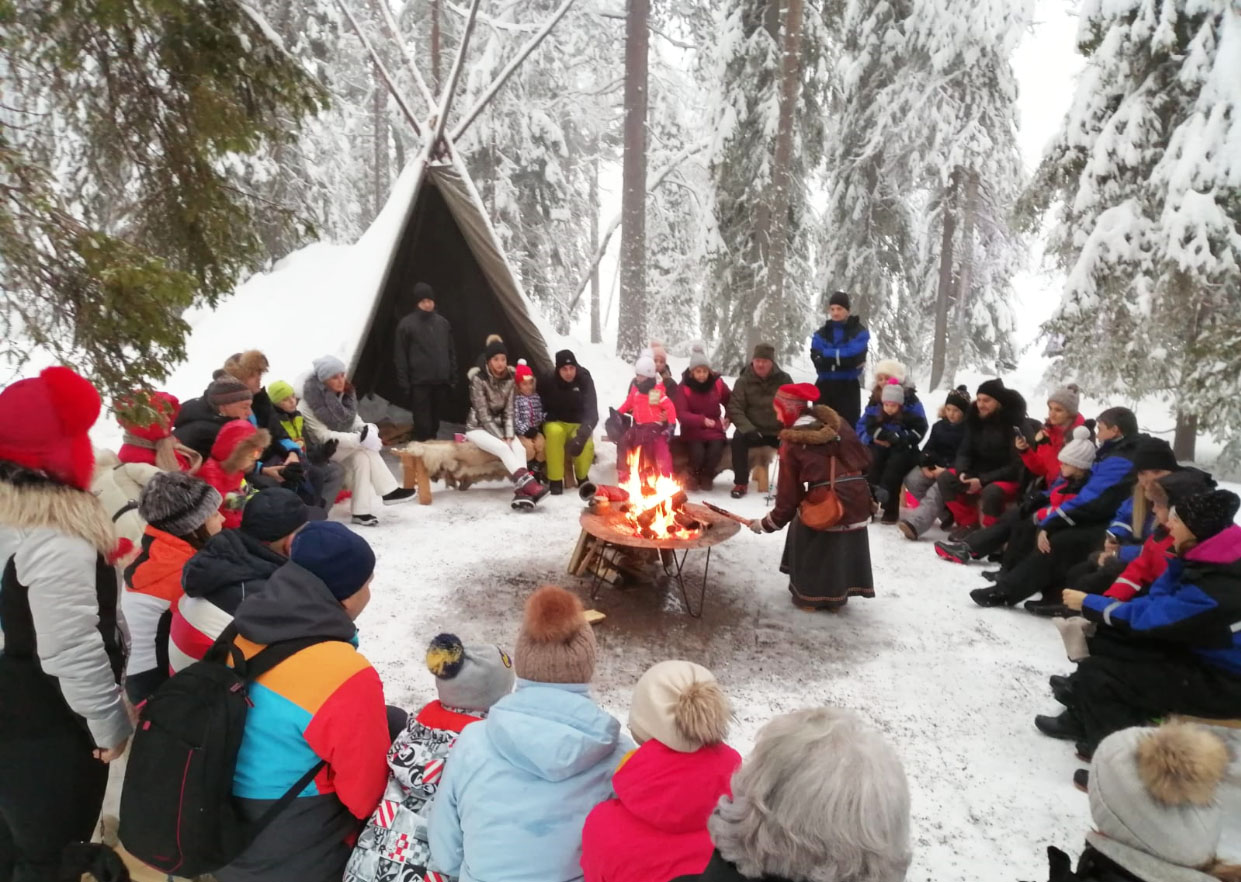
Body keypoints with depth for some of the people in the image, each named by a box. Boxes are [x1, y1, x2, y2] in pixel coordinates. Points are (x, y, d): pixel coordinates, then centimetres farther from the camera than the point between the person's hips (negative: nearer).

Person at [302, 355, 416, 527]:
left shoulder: (344, 392, -4)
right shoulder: (310, 402, -22)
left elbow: (353, 419, 7)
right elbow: (323, 436, -25)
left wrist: (366, 428, -18)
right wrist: (359, 439, -35)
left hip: (343, 447, 6)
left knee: (362, 457, -26)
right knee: (364, 446, -28)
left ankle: (361, 512, -23)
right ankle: (389, 491, -23)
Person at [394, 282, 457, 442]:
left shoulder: (443, 323, 9)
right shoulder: (406, 324, -3)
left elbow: (451, 352, 14)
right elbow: (400, 357, -3)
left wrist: (453, 378, 9)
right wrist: (404, 384, -7)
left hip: (441, 382, 4)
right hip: (419, 383, -4)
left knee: (435, 422, 13)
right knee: (422, 425, -3)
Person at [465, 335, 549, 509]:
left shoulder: (509, 380, -1)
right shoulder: (478, 379, -16)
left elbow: (508, 412, 1)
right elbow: (484, 415, -18)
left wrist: (509, 436, -13)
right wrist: (502, 438, -21)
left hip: (499, 427, 5)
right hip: (478, 427, -5)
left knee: (519, 448, -25)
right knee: (503, 448, -32)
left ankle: (522, 492, -38)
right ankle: (528, 484, -39)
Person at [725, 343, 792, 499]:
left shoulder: (784, 379, 1)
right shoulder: (743, 381, -2)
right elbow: (734, 408, -7)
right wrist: (748, 429, -23)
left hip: (779, 431, 1)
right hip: (754, 430, -1)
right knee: (738, 439, -30)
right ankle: (741, 484, -16)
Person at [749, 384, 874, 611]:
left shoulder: (791, 443, -4)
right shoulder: (836, 422, 7)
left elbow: (789, 493, -1)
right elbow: (864, 458, 9)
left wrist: (766, 524, 10)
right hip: (857, 500, 5)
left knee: (813, 545, 18)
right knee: (845, 546, 21)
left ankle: (808, 596, 28)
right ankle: (836, 595, 34)